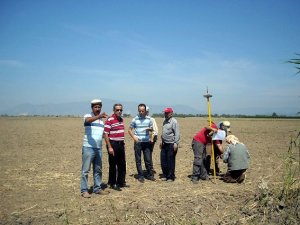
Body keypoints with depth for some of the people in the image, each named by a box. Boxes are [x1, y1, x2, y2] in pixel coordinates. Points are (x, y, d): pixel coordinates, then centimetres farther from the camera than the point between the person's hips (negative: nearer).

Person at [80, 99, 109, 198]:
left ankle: (97, 188, 22)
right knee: (85, 170, -1)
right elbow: (88, 120, -29)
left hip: (99, 148, 7)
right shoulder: (88, 116, -4)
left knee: (98, 170, 12)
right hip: (88, 147, -6)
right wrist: (99, 116, -45)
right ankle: (84, 190, 5)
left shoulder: (101, 119, 16)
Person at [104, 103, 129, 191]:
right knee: (113, 165, 2)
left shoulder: (121, 119, 12)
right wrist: (109, 147, -19)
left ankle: (121, 182, 25)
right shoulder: (109, 120, -13)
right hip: (113, 144, -8)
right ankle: (112, 184, 14)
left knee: (122, 165, 13)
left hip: (121, 144, 8)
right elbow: (105, 134, -16)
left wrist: (123, 143, 17)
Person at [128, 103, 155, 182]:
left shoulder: (148, 119, 4)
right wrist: (133, 137, -11)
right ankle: (140, 176, 14)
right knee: (138, 160, 4)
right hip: (138, 142, -1)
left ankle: (150, 175, 19)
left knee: (148, 159, 6)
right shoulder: (135, 119, -1)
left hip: (147, 142, 1)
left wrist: (149, 129, -11)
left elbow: (152, 128, 13)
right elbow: (130, 130, 5)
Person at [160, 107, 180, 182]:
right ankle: (165, 175, 24)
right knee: (163, 161, 11)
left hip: (171, 144, -8)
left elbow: (177, 134, -16)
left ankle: (170, 177, 10)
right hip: (164, 144, 8)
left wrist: (176, 143, -22)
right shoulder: (165, 121, 15)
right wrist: (162, 142, 21)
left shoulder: (174, 121, -10)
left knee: (170, 161, -1)